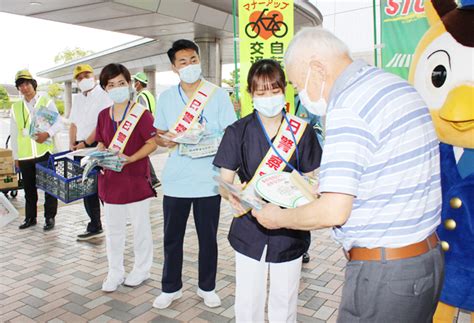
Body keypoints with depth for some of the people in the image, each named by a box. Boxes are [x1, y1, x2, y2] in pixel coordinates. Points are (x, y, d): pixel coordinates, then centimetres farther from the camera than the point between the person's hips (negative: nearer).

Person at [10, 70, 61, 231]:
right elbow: (14, 133, 15)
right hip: (24, 155, 4)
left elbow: (58, 122, -2)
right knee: (29, 188, 12)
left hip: (44, 152, -3)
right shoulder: (16, 107, 13)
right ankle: (30, 217, 25)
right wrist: (15, 155, 13)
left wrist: (48, 133, -21)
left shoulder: (46, 101, 3)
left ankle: (49, 217, 12)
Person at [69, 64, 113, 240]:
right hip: (82, 148, 8)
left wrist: (85, 143, -14)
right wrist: (72, 145, 7)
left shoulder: (103, 96, -7)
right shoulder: (78, 99, 18)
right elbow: (74, 124, 20)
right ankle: (94, 227, 22)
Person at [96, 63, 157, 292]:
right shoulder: (104, 115, 8)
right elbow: (101, 144, 16)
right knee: (113, 228, 13)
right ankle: (115, 273, 28)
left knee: (140, 226, 10)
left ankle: (142, 269, 28)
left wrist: (130, 158, -23)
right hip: (111, 179, 5)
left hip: (136, 178, -5)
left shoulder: (141, 113, -9)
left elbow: (152, 144, -12)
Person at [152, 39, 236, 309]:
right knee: (172, 237, 11)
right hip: (176, 179, 2)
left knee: (208, 237, 11)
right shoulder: (166, 97, 6)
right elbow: (160, 135, 13)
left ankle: (207, 287, 31)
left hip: (208, 180, -2)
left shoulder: (218, 95, -1)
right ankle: (171, 288, 31)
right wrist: (165, 140, -10)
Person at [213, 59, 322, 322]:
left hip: (289, 232, 0)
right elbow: (225, 181, -3)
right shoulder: (238, 132, -3)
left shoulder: (301, 131, -3)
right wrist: (234, 197, -26)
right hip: (249, 231, 0)